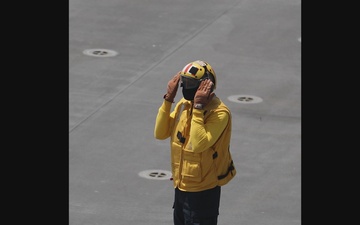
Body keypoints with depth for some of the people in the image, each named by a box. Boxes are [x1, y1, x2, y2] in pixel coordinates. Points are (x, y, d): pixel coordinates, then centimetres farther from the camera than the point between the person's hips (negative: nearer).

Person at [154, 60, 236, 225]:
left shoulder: (219, 113, -22)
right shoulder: (183, 105, 3)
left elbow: (198, 144, -33)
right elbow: (160, 133, -1)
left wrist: (198, 108, -32)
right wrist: (168, 99, -8)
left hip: (203, 192, -8)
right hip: (181, 186, 8)